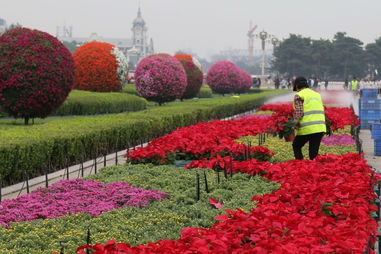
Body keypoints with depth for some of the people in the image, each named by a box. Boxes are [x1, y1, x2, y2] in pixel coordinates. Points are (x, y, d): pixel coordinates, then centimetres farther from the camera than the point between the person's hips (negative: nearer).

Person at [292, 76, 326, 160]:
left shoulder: (299, 95, -1)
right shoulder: (317, 94, 20)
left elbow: (299, 113, -13)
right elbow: (322, 111, 17)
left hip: (307, 128, -5)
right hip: (321, 128, 5)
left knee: (296, 146, 14)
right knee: (314, 152, 11)